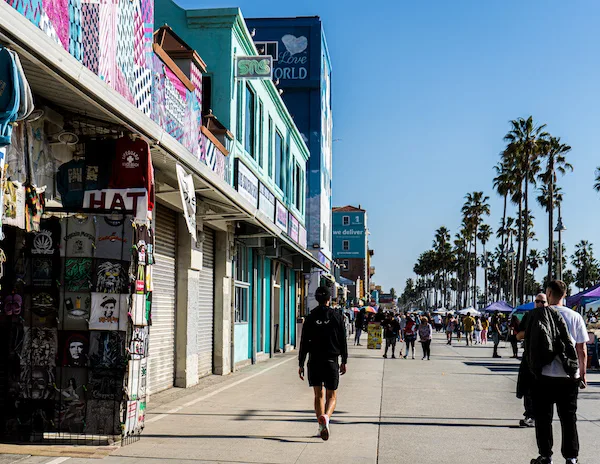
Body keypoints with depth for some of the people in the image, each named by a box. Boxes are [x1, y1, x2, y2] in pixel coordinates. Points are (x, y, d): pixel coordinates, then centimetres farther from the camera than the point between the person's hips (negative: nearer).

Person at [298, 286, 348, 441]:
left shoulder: (310, 318, 1)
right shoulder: (337, 316, -1)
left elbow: (304, 343, -1)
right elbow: (343, 341, 1)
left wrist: (301, 364, 3)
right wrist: (344, 362, 9)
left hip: (314, 362, 1)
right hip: (331, 361, -1)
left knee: (318, 395, 12)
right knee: (332, 396, 6)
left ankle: (321, 425, 6)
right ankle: (326, 417, -22)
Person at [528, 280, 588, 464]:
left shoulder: (538, 315, -6)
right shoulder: (575, 317, 0)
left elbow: (529, 342, -5)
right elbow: (582, 350, 2)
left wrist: (533, 367, 6)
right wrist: (582, 374, 11)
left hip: (544, 375, -2)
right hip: (569, 376, 2)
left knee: (543, 417, 9)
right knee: (569, 418, 12)